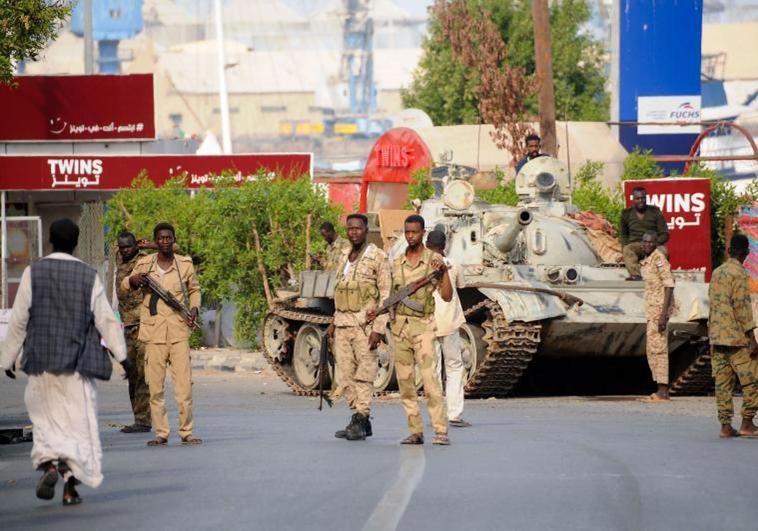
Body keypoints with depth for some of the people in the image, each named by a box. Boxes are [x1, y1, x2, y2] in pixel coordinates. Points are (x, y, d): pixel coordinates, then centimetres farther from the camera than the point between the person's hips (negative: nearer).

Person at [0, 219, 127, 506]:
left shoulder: (33, 273, -3)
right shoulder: (89, 276, -3)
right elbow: (106, 320, -2)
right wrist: (121, 354, 4)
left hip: (42, 363, 0)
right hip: (78, 362, 0)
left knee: (45, 418, 13)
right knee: (78, 422, 5)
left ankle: (48, 465, -11)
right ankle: (71, 486, 0)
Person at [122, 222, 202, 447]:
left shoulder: (185, 264, 6)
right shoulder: (144, 264, 5)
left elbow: (194, 289, 20)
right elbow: (124, 285, 19)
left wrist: (194, 308, 1)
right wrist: (132, 281, -5)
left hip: (179, 331, 0)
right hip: (154, 333, 0)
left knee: (184, 384, -5)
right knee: (155, 386, 0)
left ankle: (186, 432, 4)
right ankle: (160, 433, 6)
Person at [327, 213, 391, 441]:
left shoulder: (378, 258, -6)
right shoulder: (344, 257, 15)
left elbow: (386, 296, -9)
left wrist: (379, 329, -15)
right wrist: (335, 321, 18)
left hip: (365, 324, -7)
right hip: (343, 324, 7)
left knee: (364, 375, -6)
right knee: (346, 376, 5)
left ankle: (360, 420, -4)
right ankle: (360, 420, 13)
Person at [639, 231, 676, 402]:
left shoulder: (659, 258, -13)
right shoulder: (647, 261, 16)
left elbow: (669, 285, -19)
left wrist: (663, 313, -24)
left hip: (659, 309, -10)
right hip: (652, 311, 10)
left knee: (657, 348, -10)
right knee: (652, 350, 12)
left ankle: (662, 391, -10)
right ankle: (662, 390, 16)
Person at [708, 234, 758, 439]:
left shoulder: (716, 273, 13)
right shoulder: (738, 274, -11)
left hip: (717, 337, 8)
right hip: (737, 337, -8)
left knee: (722, 382, 5)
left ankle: (725, 426, 3)